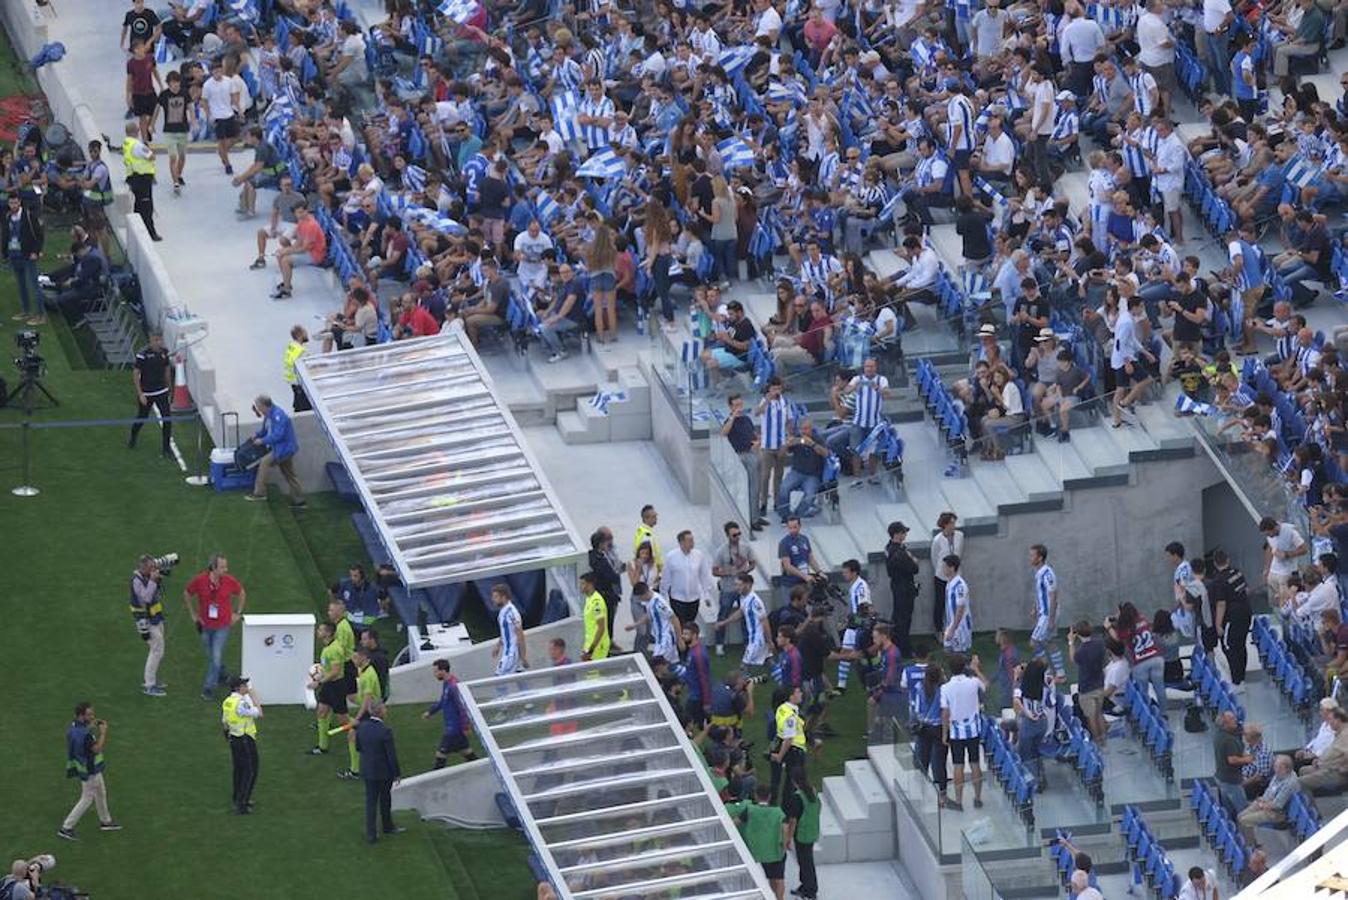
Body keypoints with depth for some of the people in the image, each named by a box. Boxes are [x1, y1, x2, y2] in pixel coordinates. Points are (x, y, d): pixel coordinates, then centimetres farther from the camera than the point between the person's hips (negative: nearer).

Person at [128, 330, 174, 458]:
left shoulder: (164, 352, -2)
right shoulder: (143, 354, -18)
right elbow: (135, 374, -14)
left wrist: (169, 388, 19)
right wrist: (140, 394, -16)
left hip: (161, 392, 4)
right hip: (146, 393, -4)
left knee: (167, 417, -6)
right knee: (142, 418, 13)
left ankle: (166, 447, 4)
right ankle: (132, 438, 42)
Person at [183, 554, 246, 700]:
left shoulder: (229, 581, -14)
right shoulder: (200, 580, -16)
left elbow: (241, 593, 6)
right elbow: (186, 594, 2)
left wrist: (238, 613, 5)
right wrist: (193, 614, 3)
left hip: (222, 626, -2)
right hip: (205, 625, 2)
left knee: (216, 657, -7)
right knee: (210, 656, 17)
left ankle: (209, 687, 4)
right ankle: (221, 675, 43)